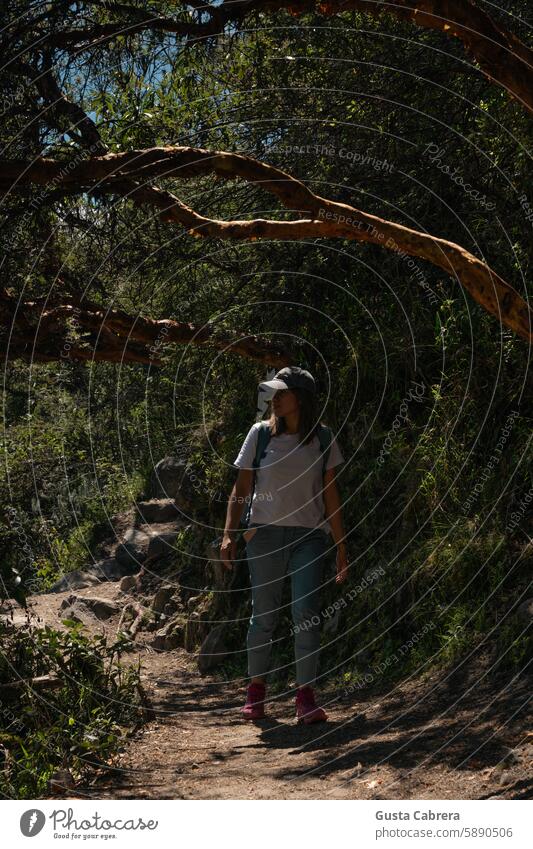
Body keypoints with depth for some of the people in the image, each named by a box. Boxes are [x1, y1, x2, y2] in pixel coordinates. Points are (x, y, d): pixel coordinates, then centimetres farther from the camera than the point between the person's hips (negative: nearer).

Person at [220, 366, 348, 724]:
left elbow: (331, 495, 8)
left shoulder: (322, 438, 4)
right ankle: (256, 689, 20)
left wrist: (342, 547, 6)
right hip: (266, 533, 0)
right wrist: (229, 534, -7)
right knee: (264, 615, 4)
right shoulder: (261, 433, 2)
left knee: (307, 615, -9)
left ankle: (306, 697, -5)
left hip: (310, 536, 0)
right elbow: (241, 489, 4)